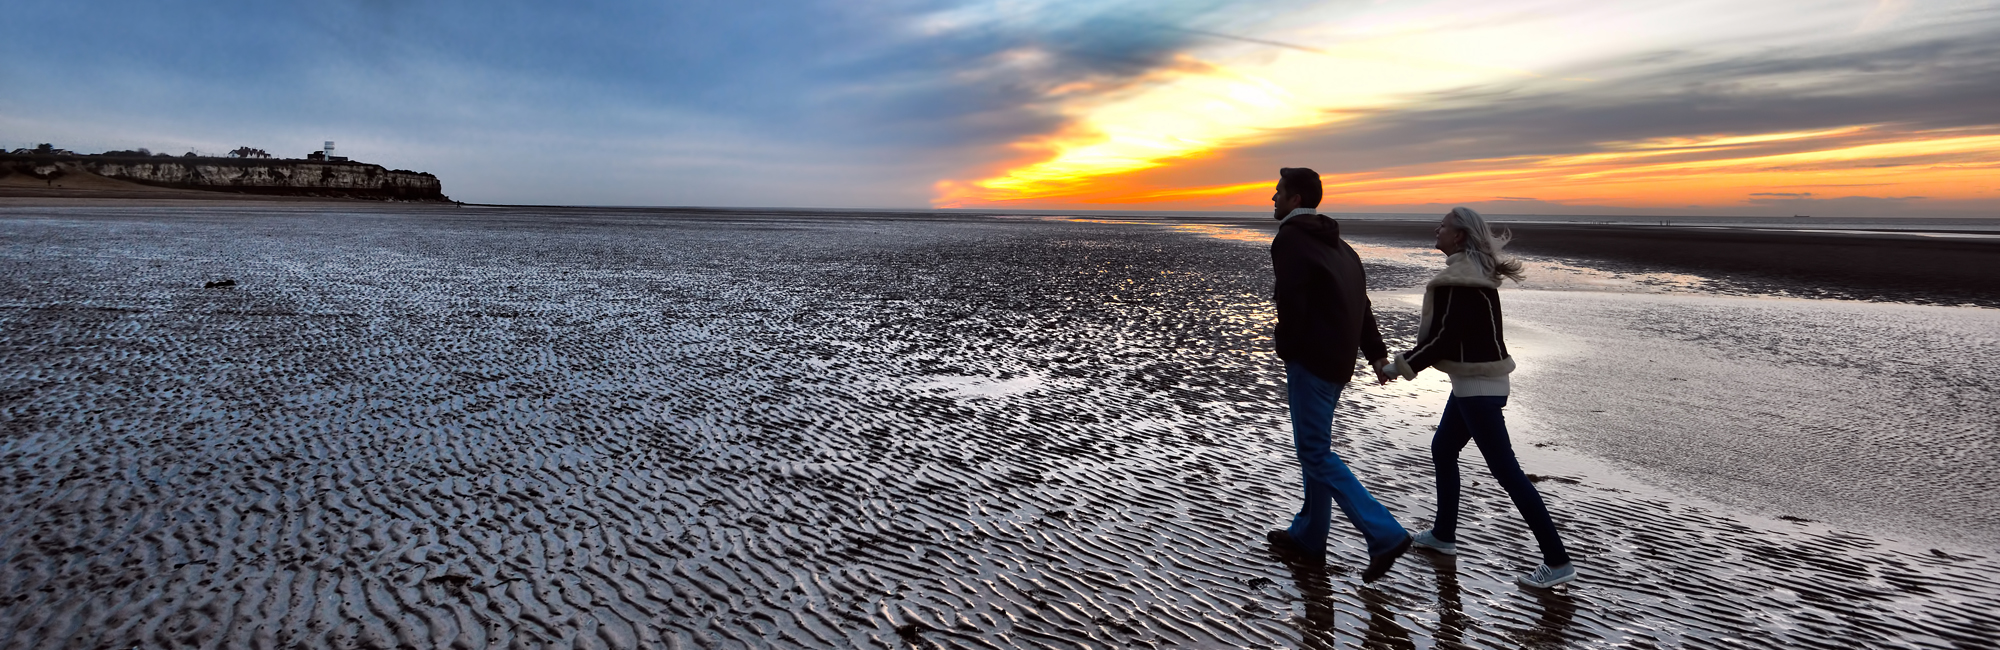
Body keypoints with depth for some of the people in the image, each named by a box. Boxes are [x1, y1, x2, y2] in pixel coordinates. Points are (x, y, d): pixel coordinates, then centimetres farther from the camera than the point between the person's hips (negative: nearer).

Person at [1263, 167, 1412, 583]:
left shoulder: (1289, 238, -10)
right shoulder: (1335, 243, 18)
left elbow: (1291, 302, -18)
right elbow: (1360, 301, 15)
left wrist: (1287, 354, -5)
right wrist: (1376, 352, 11)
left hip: (1310, 359, -9)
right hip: (1338, 361, 10)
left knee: (1316, 454, -6)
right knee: (1314, 447, 17)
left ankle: (1385, 534, -11)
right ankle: (1308, 537, 26)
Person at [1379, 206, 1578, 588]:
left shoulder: (1459, 279, -18)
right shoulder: (1476, 271, 13)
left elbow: (1446, 337, -22)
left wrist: (1401, 366, -14)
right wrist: (1410, 360, 10)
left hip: (1477, 385, -11)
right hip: (1477, 380, 11)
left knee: (1505, 470, -8)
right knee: (1442, 449, 21)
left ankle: (1557, 561, -3)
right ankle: (1443, 535, 33)